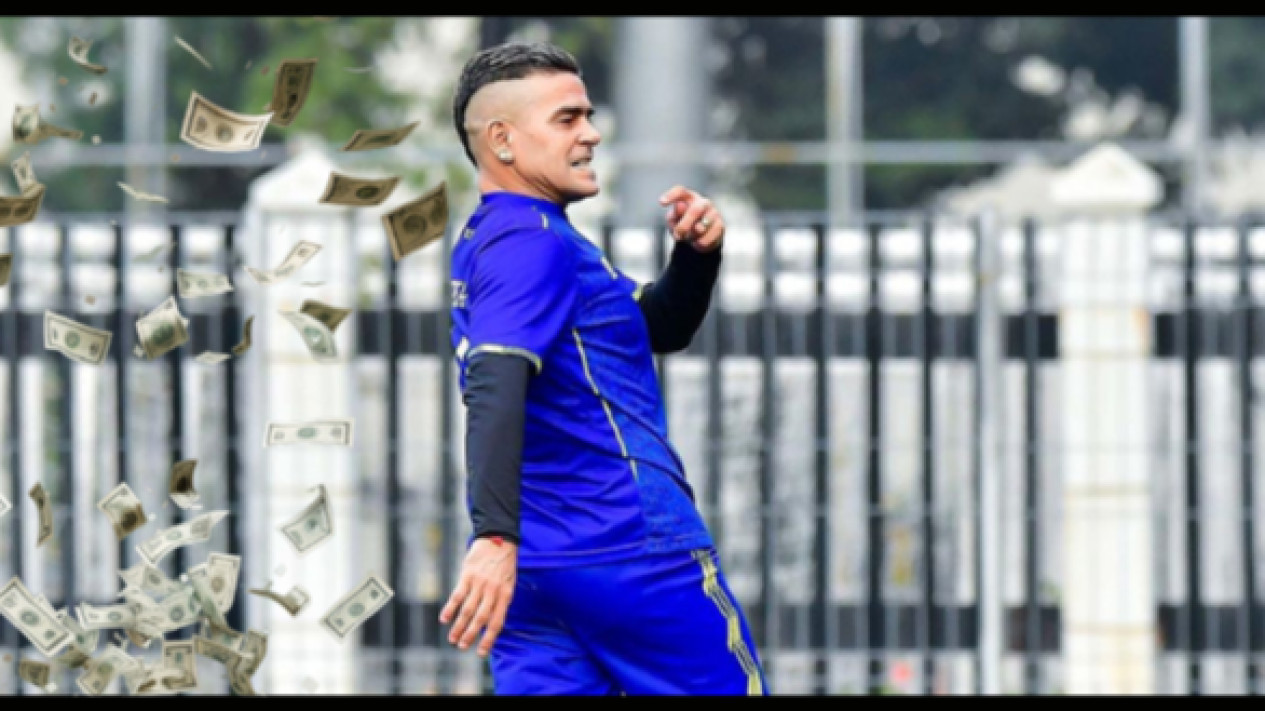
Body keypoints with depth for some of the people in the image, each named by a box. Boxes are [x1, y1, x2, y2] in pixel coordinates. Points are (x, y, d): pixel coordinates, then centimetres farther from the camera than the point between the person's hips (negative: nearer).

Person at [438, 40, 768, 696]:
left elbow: (661, 328, 27)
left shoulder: (489, 241, 20)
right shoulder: (532, 241, -11)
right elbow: (494, 389, -26)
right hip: (629, 553, -9)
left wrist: (697, 253, 8)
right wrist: (494, 536, -37)